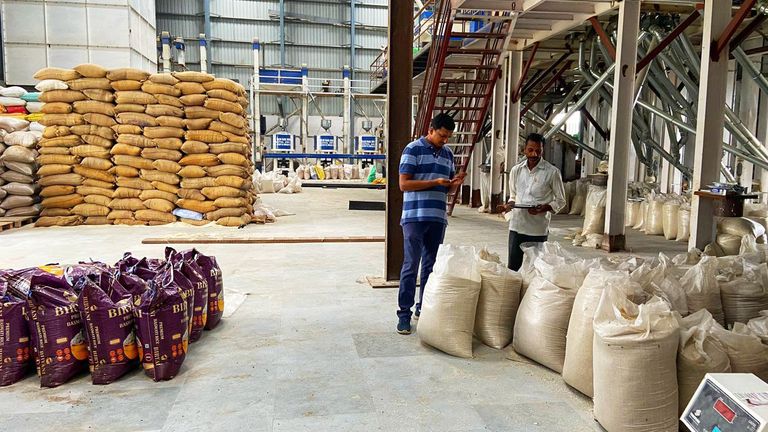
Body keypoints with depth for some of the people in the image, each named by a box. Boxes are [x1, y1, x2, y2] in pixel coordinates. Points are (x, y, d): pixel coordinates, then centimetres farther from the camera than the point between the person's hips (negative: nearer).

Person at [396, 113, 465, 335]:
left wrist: (455, 183, -1)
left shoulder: (447, 153, 15)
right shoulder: (413, 149, -5)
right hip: (415, 216, -6)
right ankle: (404, 313, 2)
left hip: (438, 218, 6)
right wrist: (435, 182, -15)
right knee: (411, 265, -5)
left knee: (431, 266, 11)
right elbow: (404, 184, -11)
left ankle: (424, 308, 23)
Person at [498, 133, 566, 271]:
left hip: (538, 229, -3)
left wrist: (544, 208, -17)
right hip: (517, 225, 3)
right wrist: (509, 205, -4)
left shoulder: (552, 172, -4)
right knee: (512, 267, 6)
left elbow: (560, 200, 2)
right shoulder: (516, 170, 7)